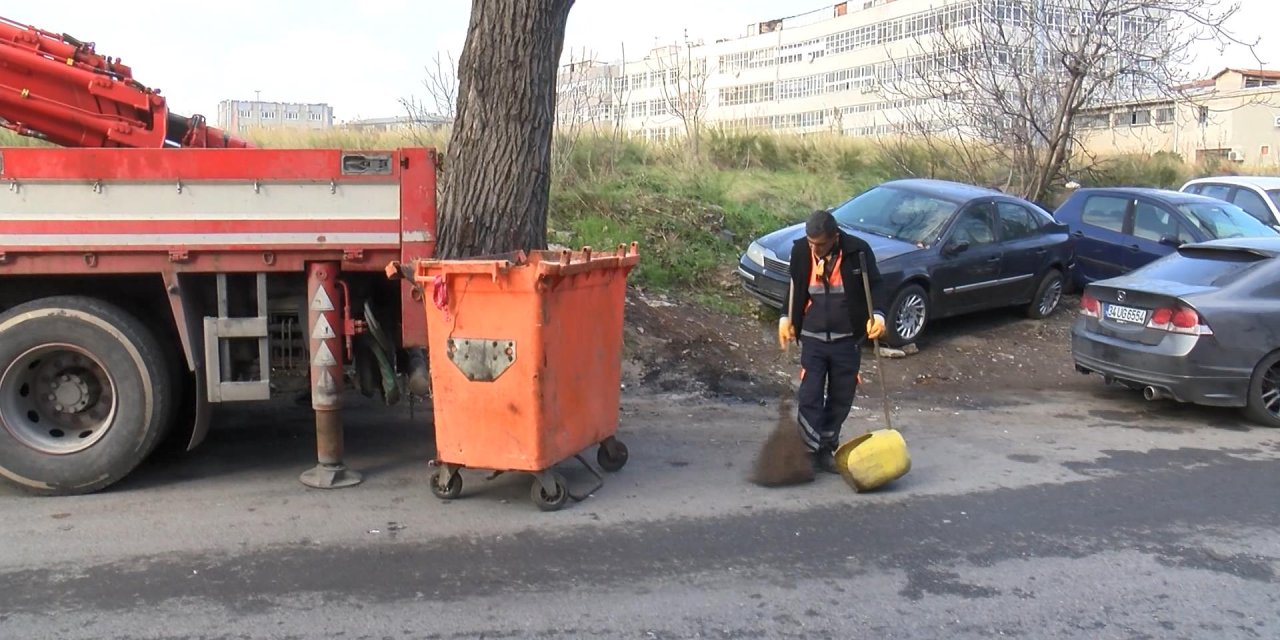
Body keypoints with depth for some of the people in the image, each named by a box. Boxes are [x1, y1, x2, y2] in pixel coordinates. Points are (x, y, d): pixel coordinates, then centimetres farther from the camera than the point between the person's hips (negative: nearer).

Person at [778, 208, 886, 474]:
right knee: (809, 397, -5)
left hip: (847, 340, 0)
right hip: (813, 339, 0)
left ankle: (827, 448, 26)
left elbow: (875, 285, -2)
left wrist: (877, 315, -18)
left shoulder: (858, 250, -13)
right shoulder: (800, 250, -7)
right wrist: (786, 319, 3)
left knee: (841, 398, 10)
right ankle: (808, 451, 6)